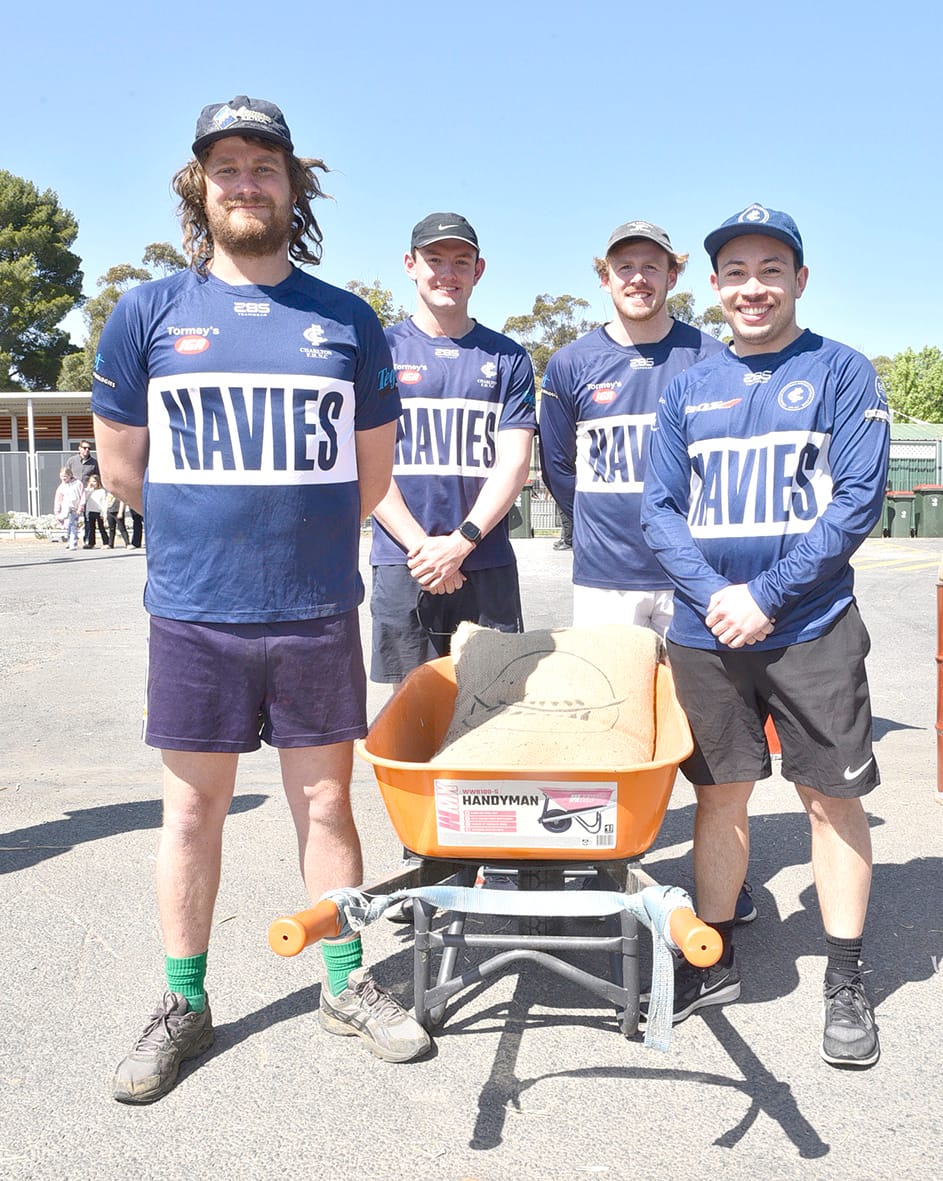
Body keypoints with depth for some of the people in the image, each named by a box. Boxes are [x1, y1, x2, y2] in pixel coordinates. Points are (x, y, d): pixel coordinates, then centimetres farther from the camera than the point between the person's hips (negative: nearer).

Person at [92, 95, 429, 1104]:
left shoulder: (347, 320, 6)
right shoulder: (149, 312, 3)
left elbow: (372, 471, 11)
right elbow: (122, 468, 8)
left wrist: (296, 539, 12)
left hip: (318, 612, 1)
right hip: (193, 612, 0)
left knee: (325, 803, 10)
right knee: (193, 807, 10)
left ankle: (345, 987, 26)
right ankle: (183, 1005, 25)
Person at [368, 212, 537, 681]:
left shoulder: (507, 358, 10)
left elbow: (513, 462, 1)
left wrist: (460, 542, -12)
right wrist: (420, 545, -11)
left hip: (487, 567, 1)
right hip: (401, 567, -1)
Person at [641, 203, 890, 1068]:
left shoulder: (841, 372, 0)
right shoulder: (689, 388, 9)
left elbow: (858, 499, -8)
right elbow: (660, 511, 5)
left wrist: (768, 595, -15)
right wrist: (715, 594, -12)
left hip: (812, 630, -3)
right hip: (705, 633, 3)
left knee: (833, 795, 4)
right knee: (720, 794, 11)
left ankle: (846, 984, 19)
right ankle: (714, 962, 26)